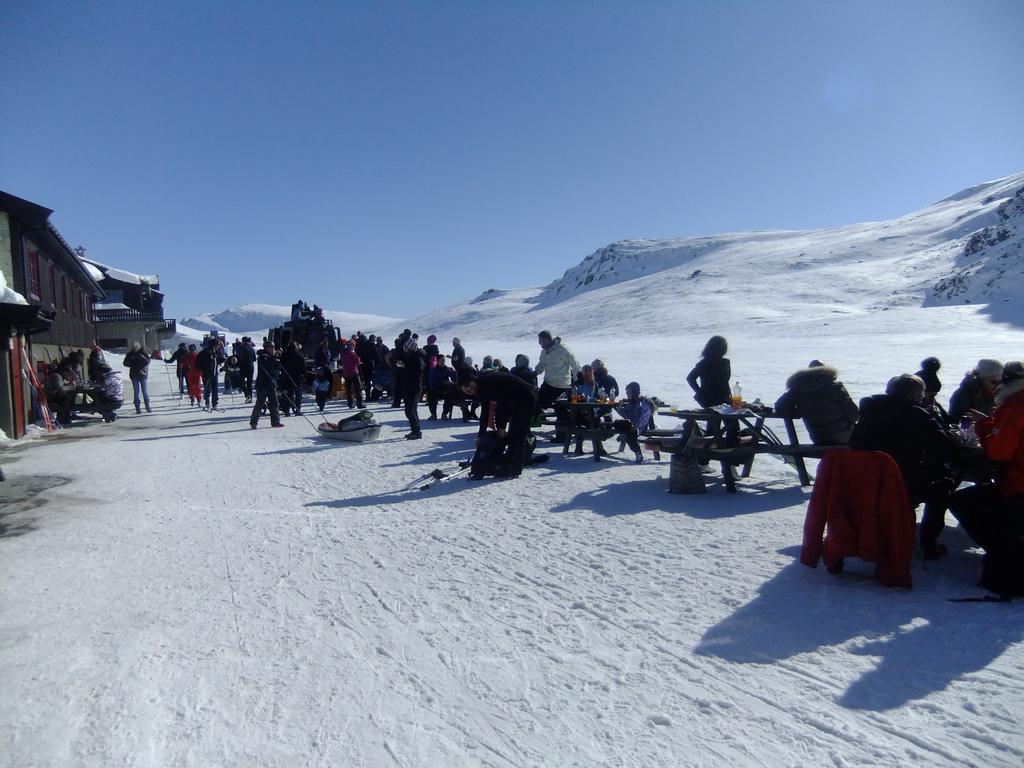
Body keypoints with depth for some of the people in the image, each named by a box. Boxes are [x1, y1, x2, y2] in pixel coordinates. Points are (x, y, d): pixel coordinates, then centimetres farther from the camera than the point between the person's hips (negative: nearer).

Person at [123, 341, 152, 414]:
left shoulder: (144, 352, -1)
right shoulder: (130, 353, 5)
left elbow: (148, 361, -10)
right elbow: (125, 363, 2)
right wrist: (133, 365, -12)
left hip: (143, 374, -2)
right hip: (134, 375, 2)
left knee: (145, 392, -1)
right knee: (136, 392, 3)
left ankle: (147, 407, 10)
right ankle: (137, 408, 7)